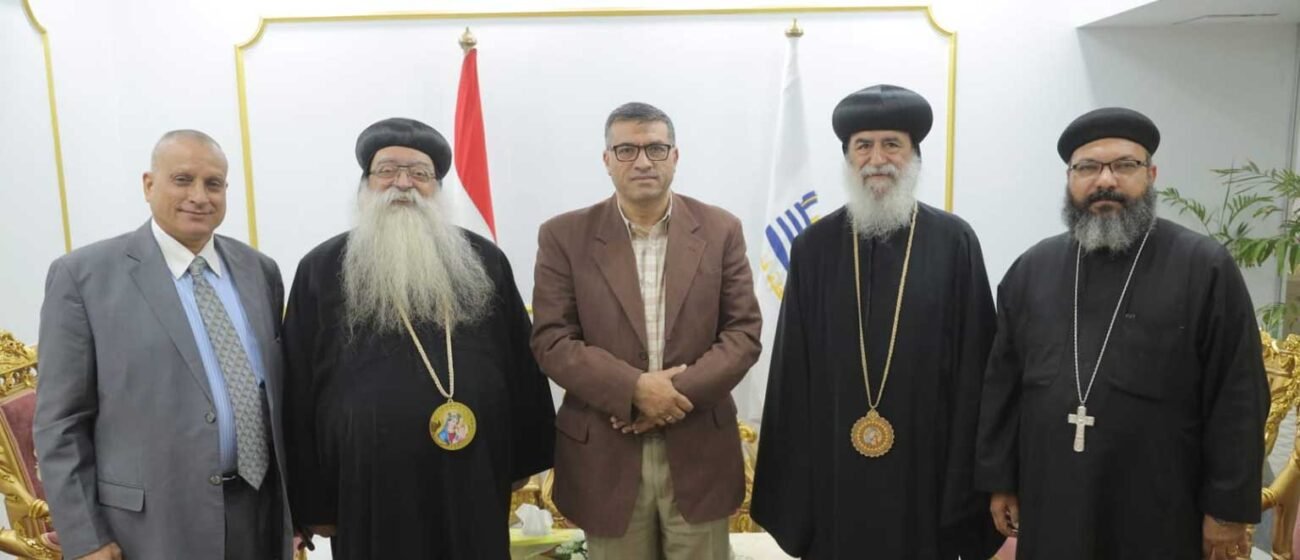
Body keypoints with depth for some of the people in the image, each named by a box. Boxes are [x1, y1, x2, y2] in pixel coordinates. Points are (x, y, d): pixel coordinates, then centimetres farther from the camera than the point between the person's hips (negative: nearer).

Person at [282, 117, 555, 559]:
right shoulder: (321, 270, 1)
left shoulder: (485, 261, 5)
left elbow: (520, 364, 8)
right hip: (371, 482, -1)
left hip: (474, 479, 2)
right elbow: (300, 393, 1)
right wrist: (312, 502, 2)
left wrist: (525, 458, 9)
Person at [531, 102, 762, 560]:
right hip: (605, 456, 0)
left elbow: (743, 332, -1)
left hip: (698, 453, 1)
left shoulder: (720, 230, 2)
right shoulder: (565, 236, -1)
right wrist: (633, 389, -17)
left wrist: (682, 391, -15)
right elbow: (551, 341, -6)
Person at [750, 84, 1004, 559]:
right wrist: (791, 475, 1)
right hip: (832, 464, 1)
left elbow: (974, 360, -1)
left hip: (926, 461, -1)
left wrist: (969, 468, -3)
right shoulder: (813, 247, 1)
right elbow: (792, 367, 2)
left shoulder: (955, 242, -2)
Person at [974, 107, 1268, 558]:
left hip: (1156, 521, -2)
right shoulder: (1031, 269, 4)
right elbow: (1003, 386, 5)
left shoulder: (1206, 269, -5)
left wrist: (1228, 510, -6)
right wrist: (1000, 481, 4)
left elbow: (1238, 400, -5)